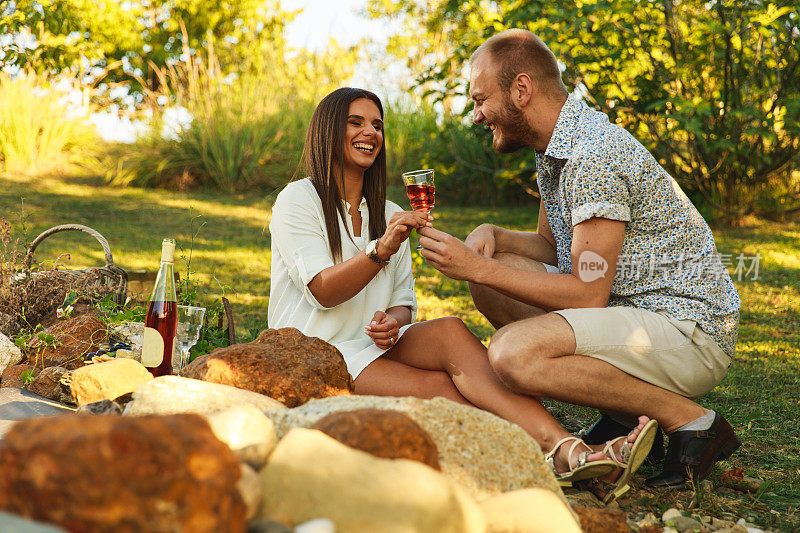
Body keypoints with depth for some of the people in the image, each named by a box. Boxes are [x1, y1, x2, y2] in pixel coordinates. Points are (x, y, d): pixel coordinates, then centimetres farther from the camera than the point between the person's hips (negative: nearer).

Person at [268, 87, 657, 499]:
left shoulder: (387, 213, 19)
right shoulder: (298, 200, -1)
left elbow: (403, 303, 15)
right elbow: (323, 291, -14)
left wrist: (393, 320, -11)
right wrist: (382, 249, -31)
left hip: (372, 345, 4)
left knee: (448, 332, -28)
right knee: (437, 387, -30)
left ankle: (563, 448, -48)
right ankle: (557, 451, -44)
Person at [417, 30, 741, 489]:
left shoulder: (594, 156, -21)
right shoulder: (556, 149, 10)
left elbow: (588, 295, -23)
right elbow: (551, 245, 21)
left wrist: (479, 268, -20)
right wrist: (493, 236, 1)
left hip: (692, 333, -10)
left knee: (514, 354, -28)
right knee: (492, 282, 8)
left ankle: (690, 420, -11)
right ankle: (625, 412, 7)